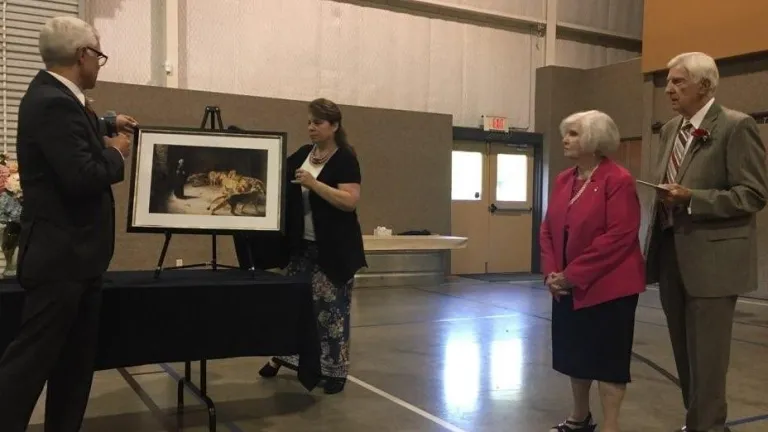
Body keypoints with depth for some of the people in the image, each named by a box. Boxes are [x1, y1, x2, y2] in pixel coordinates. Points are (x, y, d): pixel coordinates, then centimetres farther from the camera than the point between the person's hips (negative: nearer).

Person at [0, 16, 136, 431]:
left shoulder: (55, 95, 10)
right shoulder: (53, 102, -21)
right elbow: (82, 177, -27)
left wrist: (105, 128, 23)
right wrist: (116, 152, -11)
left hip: (74, 253, 10)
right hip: (60, 254, -10)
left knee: (76, 357, 16)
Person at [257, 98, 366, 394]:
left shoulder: (345, 159, -10)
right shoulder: (302, 155, 10)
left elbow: (350, 201, -20)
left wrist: (313, 184, -25)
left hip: (333, 249, -6)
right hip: (301, 244, 6)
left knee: (331, 308, 1)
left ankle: (335, 370, 13)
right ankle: (283, 357, 29)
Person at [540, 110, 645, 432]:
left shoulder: (618, 180, -14)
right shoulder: (563, 180, 9)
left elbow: (619, 236, -21)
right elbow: (548, 230, 11)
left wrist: (573, 274, -19)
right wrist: (552, 272, -4)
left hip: (608, 286, -7)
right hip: (568, 287, 7)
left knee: (607, 357, 2)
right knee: (575, 353, 16)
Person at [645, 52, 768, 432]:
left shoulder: (737, 126, -10)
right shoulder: (670, 129, 12)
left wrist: (691, 198, -22)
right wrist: (665, 197, 5)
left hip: (711, 257, -7)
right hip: (672, 254, 7)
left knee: (705, 355, -1)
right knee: (684, 352, 17)